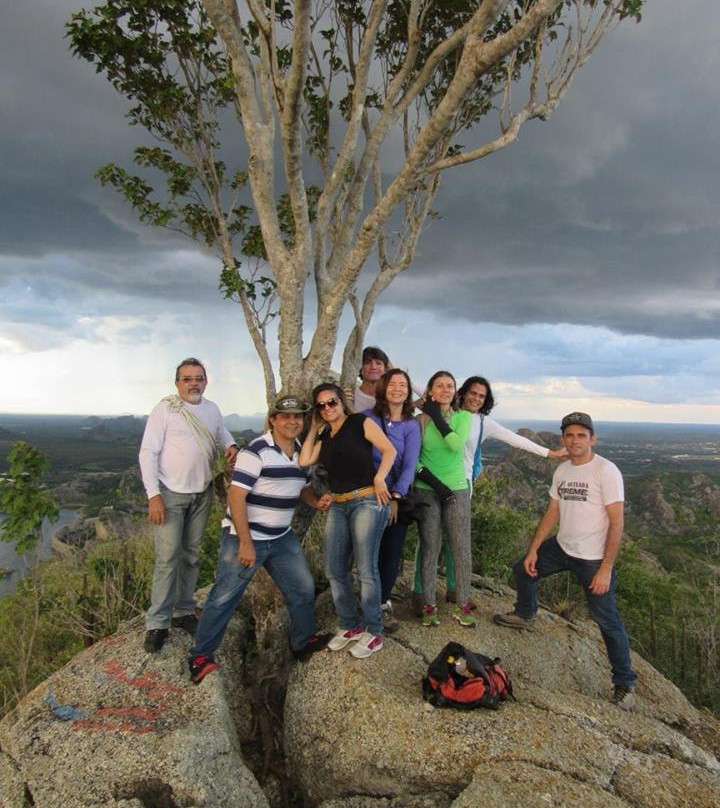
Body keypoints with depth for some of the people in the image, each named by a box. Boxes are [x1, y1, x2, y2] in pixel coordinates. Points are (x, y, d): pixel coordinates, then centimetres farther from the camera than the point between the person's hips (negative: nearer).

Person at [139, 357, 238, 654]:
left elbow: (222, 433, 23)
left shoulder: (212, 409, 5)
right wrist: (153, 495, -17)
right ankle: (157, 623, 4)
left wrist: (231, 445, -2)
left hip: (202, 494, 5)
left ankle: (183, 611, 26)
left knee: (191, 555, 13)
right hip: (170, 494, -5)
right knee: (168, 557, -7)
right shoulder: (165, 409, -10)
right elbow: (148, 453, -12)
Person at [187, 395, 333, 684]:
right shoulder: (256, 451, -18)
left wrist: (316, 501, -4)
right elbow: (236, 496, -21)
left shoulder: (302, 452, 6)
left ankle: (304, 642, 32)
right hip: (245, 538, -7)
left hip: (282, 538, 7)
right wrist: (245, 542, -23)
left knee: (303, 588, 11)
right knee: (224, 597, 1)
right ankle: (201, 655, 19)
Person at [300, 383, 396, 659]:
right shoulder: (325, 436, 18)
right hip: (338, 506, 7)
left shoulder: (360, 422, -1)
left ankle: (373, 632, 10)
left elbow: (389, 450, -6)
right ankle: (350, 626, 23)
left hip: (367, 501, -7)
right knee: (334, 570, 7)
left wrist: (379, 478, -19)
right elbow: (304, 461, 4)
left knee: (366, 569, -4)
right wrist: (314, 428, 10)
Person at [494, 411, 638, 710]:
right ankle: (525, 616, 42)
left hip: (594, 558, -7)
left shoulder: (606, 471, -18)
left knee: (607, 620, -2)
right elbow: (552, 513, 9)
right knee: (523, 569, 16)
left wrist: (606, 569, -21)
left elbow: (616, 523, -19)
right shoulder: (562, 470, 3)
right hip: (562, 547, 7)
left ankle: (624, 683, 17)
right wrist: (532, 550, 5)